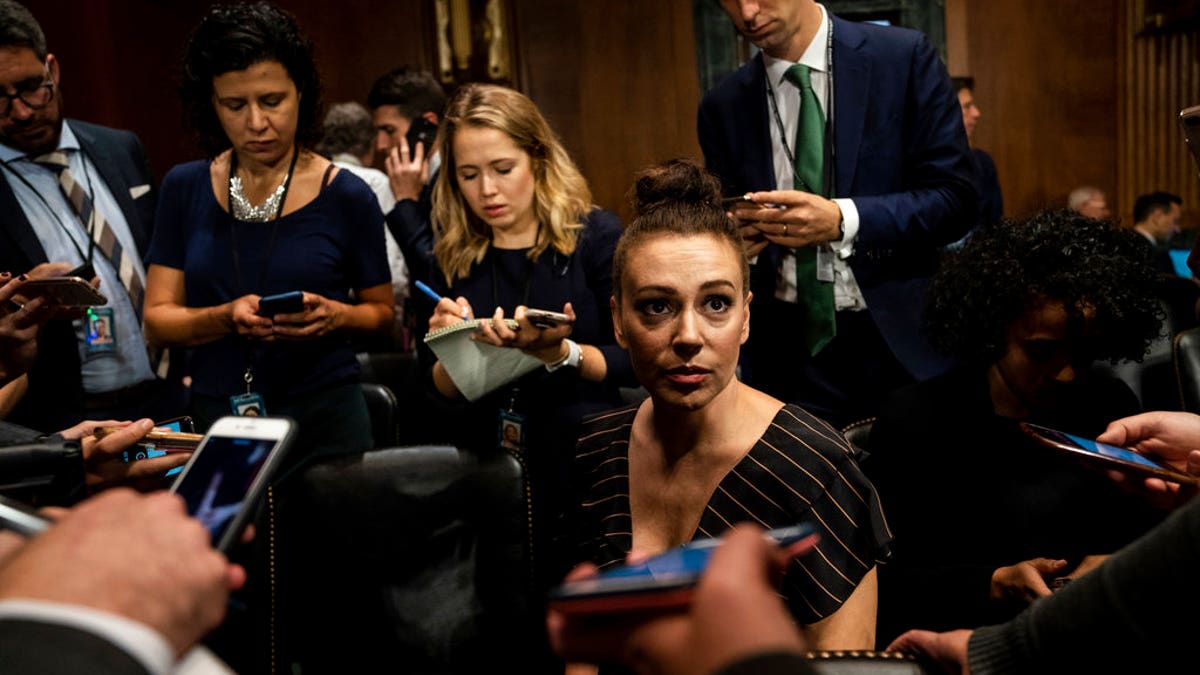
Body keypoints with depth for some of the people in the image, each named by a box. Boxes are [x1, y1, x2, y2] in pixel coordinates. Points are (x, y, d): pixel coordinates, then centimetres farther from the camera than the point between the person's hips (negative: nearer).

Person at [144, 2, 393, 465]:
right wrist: (225, 318, -18)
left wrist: (335, 316, -17)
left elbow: (381, 312, 4)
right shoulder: (184, 189, 1)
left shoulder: (347, 197, -6)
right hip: (215, 415, 2)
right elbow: (158, 319, 1)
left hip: (323, 417, -2)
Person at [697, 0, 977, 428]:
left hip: (900, 341, -2)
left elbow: (954, 197, -7)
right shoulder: (722, 107, 5)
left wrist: (842, 221, -21)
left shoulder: (904, 57, -3)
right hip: (786, 355, 2)